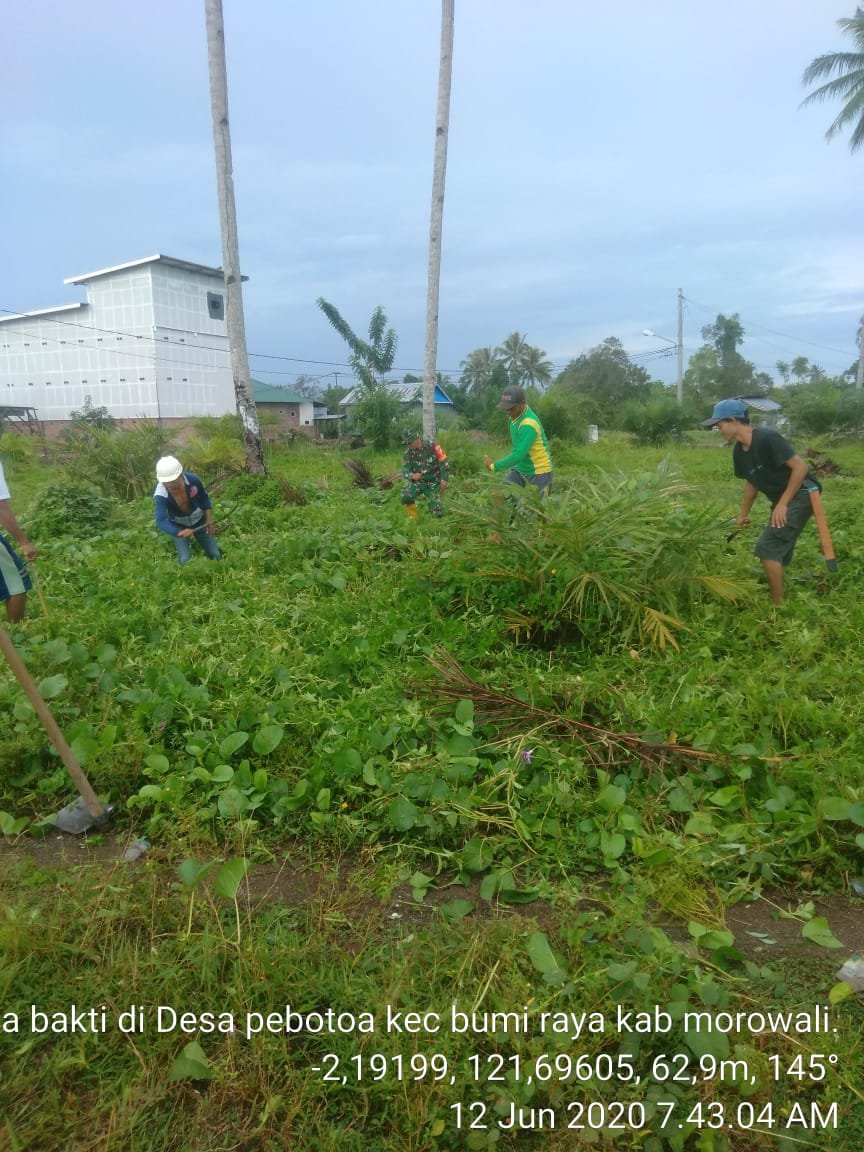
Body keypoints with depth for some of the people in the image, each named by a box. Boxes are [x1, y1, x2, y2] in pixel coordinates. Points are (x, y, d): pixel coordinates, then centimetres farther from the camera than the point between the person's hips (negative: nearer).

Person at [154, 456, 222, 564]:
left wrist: (209, 520, -8)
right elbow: (161, 522, -36)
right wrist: (179, 532, -50)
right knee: (185, 560, -11)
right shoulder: (160, 495, -33)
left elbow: (204, 498, -7)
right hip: (179, 526, -1)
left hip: (199, 522, 2)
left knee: (215, 555, 6)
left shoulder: (193, 480, -27)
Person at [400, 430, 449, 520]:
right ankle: (413, 518, 0)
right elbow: (405, 469, -9)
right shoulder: (409, 452, -6)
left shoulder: (432, 446, -15)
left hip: (433, 482, -3)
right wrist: (412, 475, -31)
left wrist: (444, 479, -15)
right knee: (406, 497, -24)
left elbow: (443, 462, -10)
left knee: (436, 512, -9)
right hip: (418, 481, 3)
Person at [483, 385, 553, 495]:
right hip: (520, 468, 8)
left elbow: (519, 455, -32)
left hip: (538, 472, -8)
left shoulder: (529, 424, -28)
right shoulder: (516, 415, -1)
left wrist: (493, 466, -26)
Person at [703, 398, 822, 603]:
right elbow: (752, 482, 18)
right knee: (777, 551, 14)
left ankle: (779, 605, -4)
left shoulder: (768, 438, -22)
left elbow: (801, 467, -23)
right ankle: (779, 598, 28)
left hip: (801, 494, -9)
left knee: (767, 547, -14)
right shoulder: (739, 451, 4)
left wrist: (783, 504, -22)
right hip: (782, 500, 9)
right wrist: (743, 514, 19)